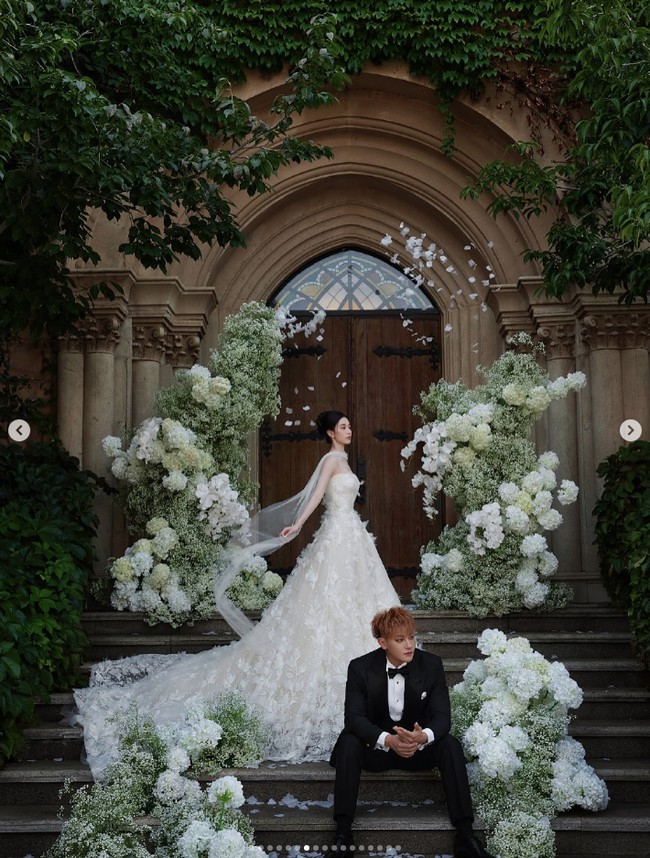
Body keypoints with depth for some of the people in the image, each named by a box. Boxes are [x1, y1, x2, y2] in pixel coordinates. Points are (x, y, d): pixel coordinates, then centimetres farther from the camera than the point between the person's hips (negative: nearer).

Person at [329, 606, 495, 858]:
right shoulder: (360, 667, -13)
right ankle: (343, 830, -27)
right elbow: (354, 717, -20)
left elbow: (442, 716, -14)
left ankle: (465, 835, -25)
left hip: (419, 744, 1)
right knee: (349, 742, -30)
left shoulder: (431, 664, -10)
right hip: (376, 746, -1)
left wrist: (423, 736, -39)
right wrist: (388, 740, -38)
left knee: (450, 745, -26)